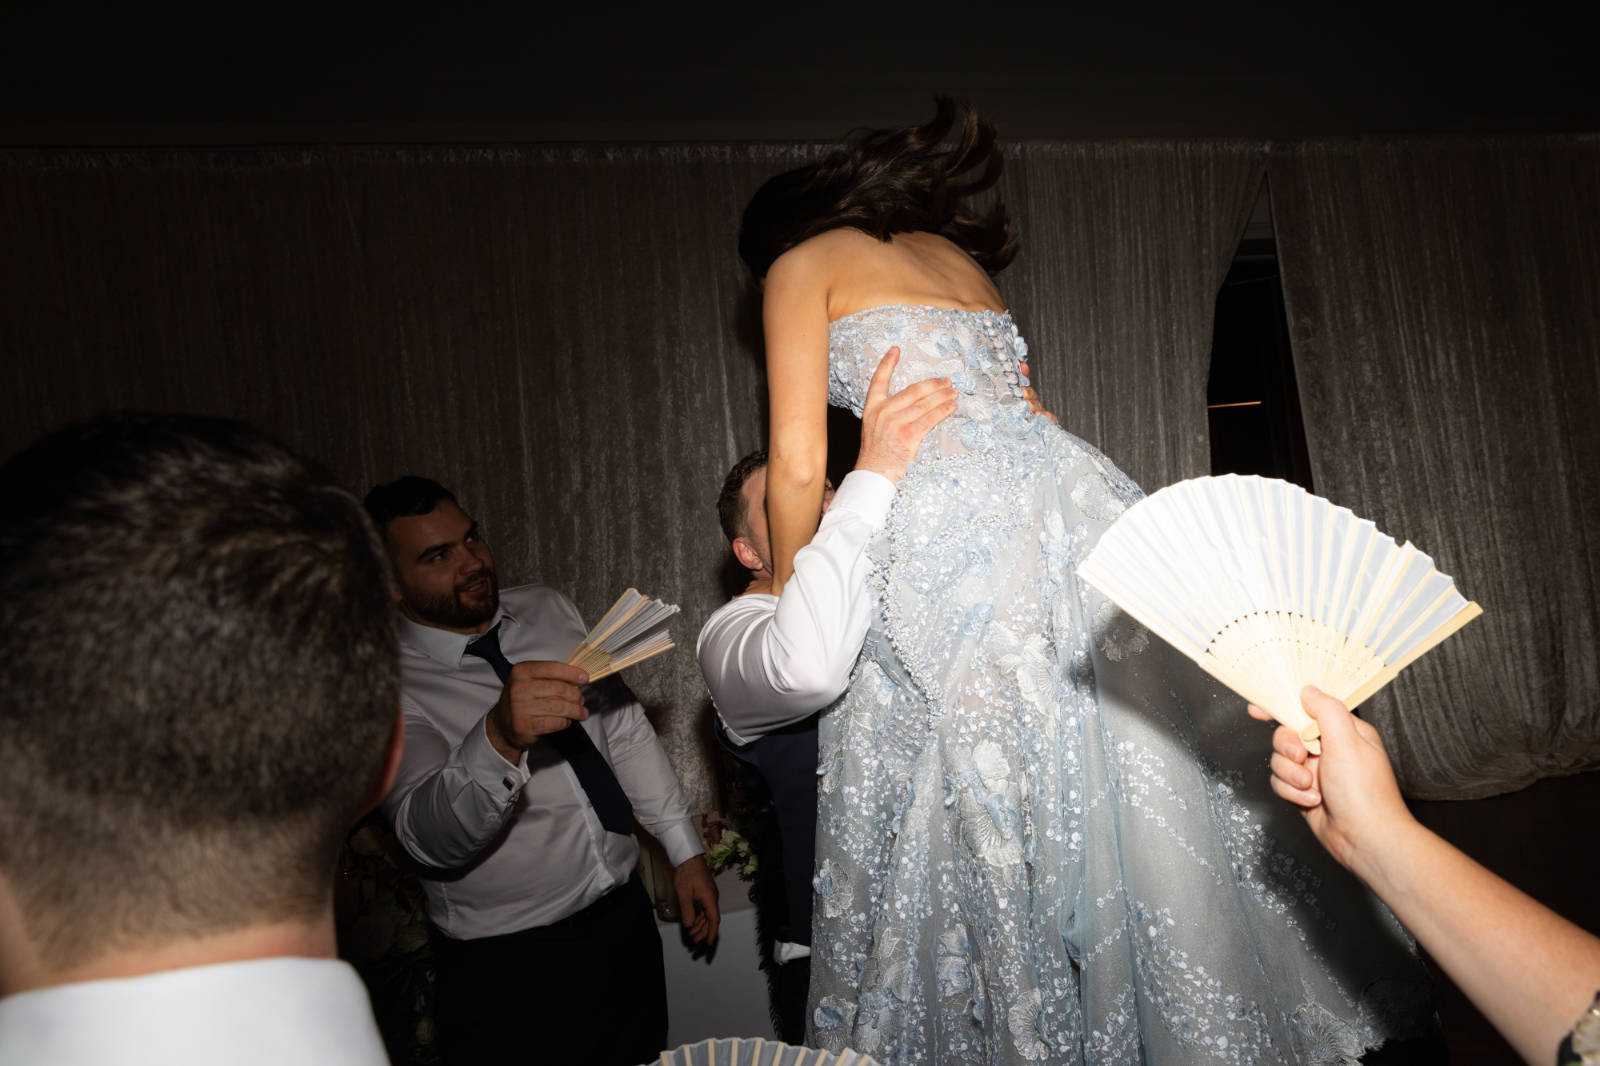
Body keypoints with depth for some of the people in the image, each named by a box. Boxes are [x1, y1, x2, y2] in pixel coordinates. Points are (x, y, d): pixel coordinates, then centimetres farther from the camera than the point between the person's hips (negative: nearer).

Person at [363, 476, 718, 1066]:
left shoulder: (549, 609, 1)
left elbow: (626, 729, 7)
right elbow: (427, 835, -30)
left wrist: (685, 850, 5)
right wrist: (499, 738, -48)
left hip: (625, 915, 6)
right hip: (510, 967, -5)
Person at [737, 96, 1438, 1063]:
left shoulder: (804, 262, 12)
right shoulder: (957, 253, 30)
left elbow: (798, 462, 3)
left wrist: (791, 582, 18)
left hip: (949, 524, -7)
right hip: (1071, 489, 7)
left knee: (978, 808, -2)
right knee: (1132, 777, 9)